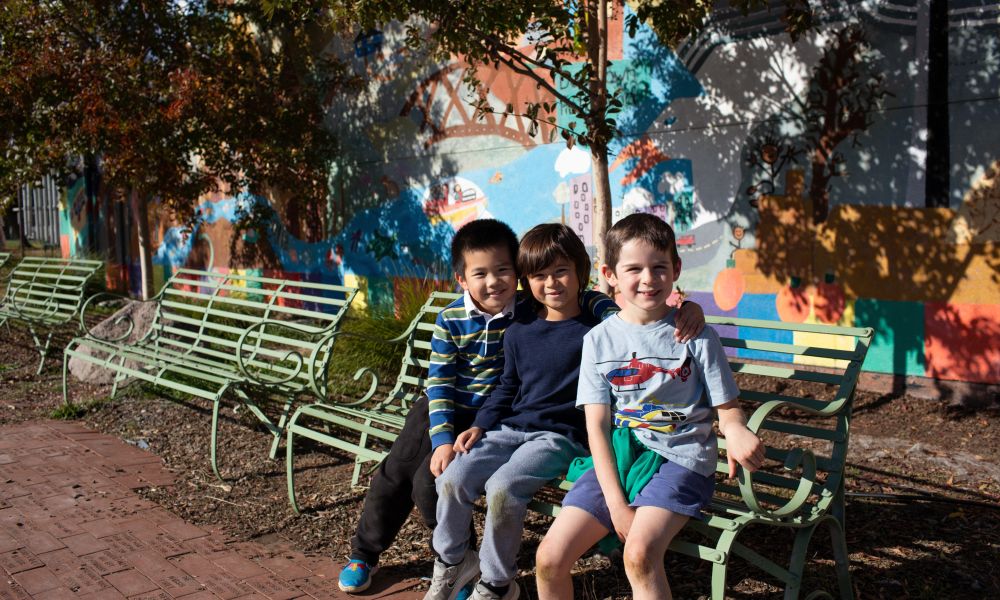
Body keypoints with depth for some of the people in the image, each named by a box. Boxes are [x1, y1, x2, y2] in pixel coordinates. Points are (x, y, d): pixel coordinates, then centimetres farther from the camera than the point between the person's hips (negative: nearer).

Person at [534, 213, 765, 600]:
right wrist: (615, 503, -11)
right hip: (618, 459, 3)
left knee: (639, 553, -31)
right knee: (549, 558, -11)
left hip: (680, 460, -3)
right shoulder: (599, 340, 4)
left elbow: (728, 408, 1)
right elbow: (597, 427, 0)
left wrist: (736, 431, -25)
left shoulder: (697, 336, -1)